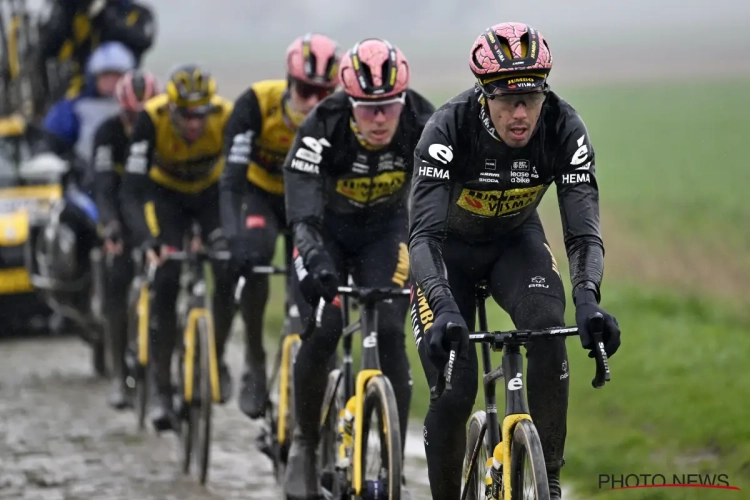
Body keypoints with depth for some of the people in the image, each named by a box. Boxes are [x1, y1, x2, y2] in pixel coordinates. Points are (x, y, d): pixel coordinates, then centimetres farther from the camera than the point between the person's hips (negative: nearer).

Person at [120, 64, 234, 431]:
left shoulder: (227, 117, -33)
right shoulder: (151, 119, -34)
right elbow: (132, 190, -36)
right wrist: (146, 239, -51)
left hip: (212, 192, 1)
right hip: (166, 194, -1)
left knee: (228, 274, -18)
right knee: (165, 283, -16)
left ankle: (217, 359, 7)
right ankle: (162, 392, -11)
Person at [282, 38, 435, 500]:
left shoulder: (423, 125, -27)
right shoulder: (323, 128, -33)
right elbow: (302, 213, -41)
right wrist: (315, 260, -59)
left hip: (385, 228, 1)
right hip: (327, 227, -1)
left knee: (390, 334, -16)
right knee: (322, 331, -19)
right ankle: (305, 444, 3)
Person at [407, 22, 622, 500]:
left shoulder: (565, 129, -28)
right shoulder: (449, 129, -34)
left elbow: (584, 231, -31)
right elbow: (424, 234, -41)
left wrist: (587, 299, -51)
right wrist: (444, 309, -58)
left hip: (516, 240, 2)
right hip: (450, 248, -2)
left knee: (547, 325, -30)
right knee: (454, 393, -14)